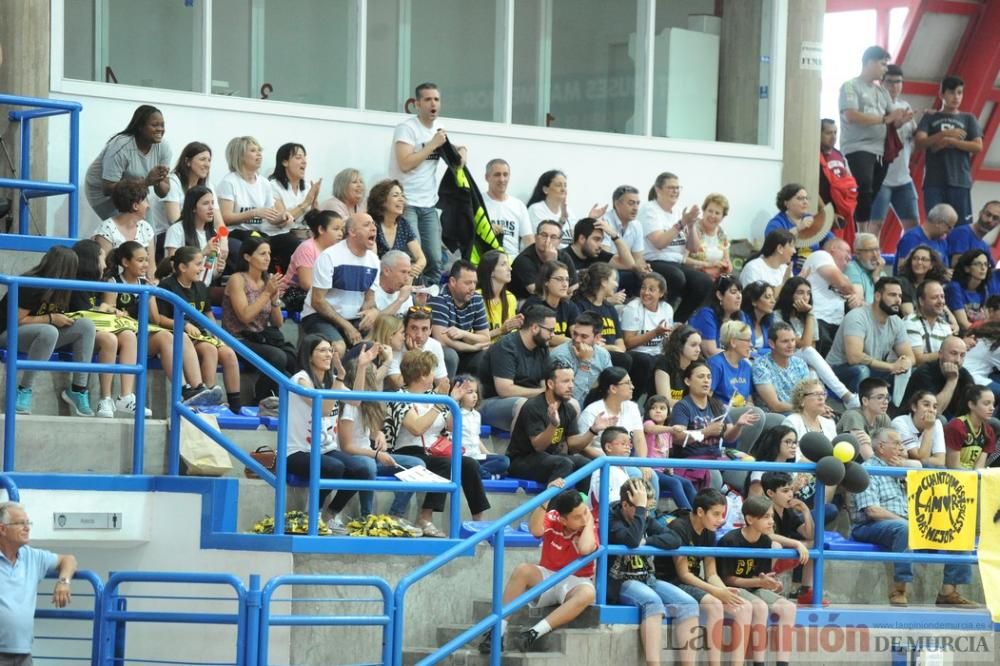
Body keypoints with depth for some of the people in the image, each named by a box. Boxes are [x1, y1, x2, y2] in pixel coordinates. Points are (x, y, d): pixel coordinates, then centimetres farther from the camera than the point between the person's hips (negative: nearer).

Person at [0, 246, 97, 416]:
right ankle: (24, 390, -28)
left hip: (41, 335, 8)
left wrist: (65, 319, -14)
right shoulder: (30, 285, -20)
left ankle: (78, 390, -13)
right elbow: (16, 320, -22)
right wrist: (51, 319, -22)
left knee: (86, 325, -11)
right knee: (49, 331, -39)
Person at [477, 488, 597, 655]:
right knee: (523, 569, -31)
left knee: (587, 593, -38)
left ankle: (532, 634, -44)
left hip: (573, 584, -1)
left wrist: (589, 520, -20)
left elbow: (585, 549, -33)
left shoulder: (590, 528, -10)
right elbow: (535, 530, -29)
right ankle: (499, 630, -34)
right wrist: (547, 498, -35)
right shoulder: (552, 519, -6)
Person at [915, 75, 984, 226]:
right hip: (934, 182, 0)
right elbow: (919, 142, -2)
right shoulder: (930, 117, 13)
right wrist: (945, 133, -14)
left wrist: (948, 141, -7)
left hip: (960, 181, 0)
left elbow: (978, 146, 2)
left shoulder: (968, 119, 15)